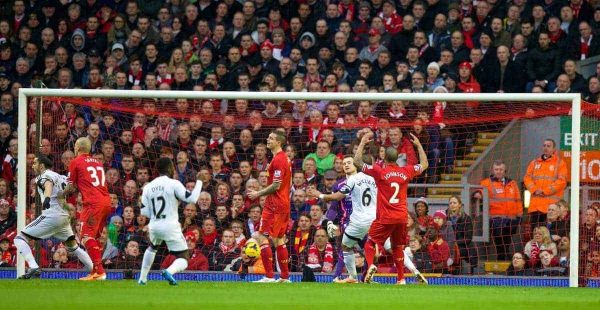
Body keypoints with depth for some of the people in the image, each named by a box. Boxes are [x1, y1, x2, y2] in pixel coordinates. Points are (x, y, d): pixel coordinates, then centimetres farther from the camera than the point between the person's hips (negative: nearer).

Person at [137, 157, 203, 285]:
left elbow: (144, 212, 6)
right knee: (183, 260, -1)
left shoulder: (148, 187, 7)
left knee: (152, 247, 37)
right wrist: (199, 182, 0)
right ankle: (169, 271, -33)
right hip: (170, 226, -5)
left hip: (154, 226, 5)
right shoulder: (173, 184, -8)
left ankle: (142, 278, 37)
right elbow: (192, 199, -12)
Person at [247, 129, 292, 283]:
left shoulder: (278, 160, -16)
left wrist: (258, 194, -11)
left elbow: (276, 185, -21)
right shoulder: (285, 158, 15)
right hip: (284, 204, 10)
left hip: (274, 205, -10)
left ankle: (269, 276, -14)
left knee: (262, 237, -10)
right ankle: (285, 276, 17)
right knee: (279, 240, 15)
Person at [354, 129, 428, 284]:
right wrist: (419, 145, 26)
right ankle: (401, 279, 13)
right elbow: (424, 164, 20)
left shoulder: (380, 171, -9)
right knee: (398, 247, 15)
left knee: (370, 243, 4)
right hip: (402, 217, 4)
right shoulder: (406, 171, 2)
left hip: (385, 218, -4)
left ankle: (371, 265, -23)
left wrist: (363, 142, 3)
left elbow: (357, 161, -5)